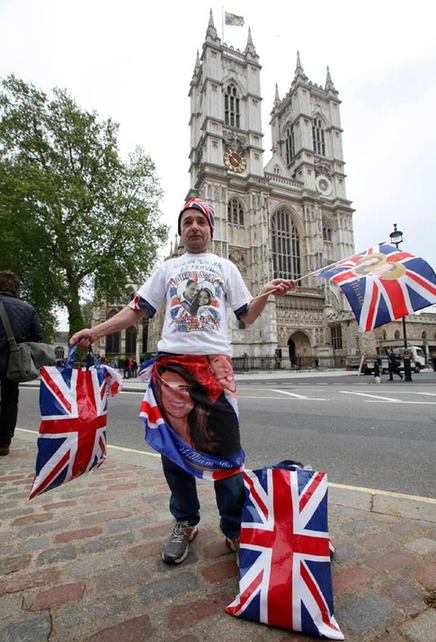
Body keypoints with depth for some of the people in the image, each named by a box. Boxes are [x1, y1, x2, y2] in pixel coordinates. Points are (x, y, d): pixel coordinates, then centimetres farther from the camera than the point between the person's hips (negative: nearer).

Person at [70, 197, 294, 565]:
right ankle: (185, 523, 28)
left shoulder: (225, 267, 17)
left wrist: (267, 294, -8)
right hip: (170, 361, 2)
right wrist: (95, 331, 2)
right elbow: (137, 310, 14)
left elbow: (247, 316, 11)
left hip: (215, 360, -2)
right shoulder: (167, 269, 19)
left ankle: (234, 527, 17)